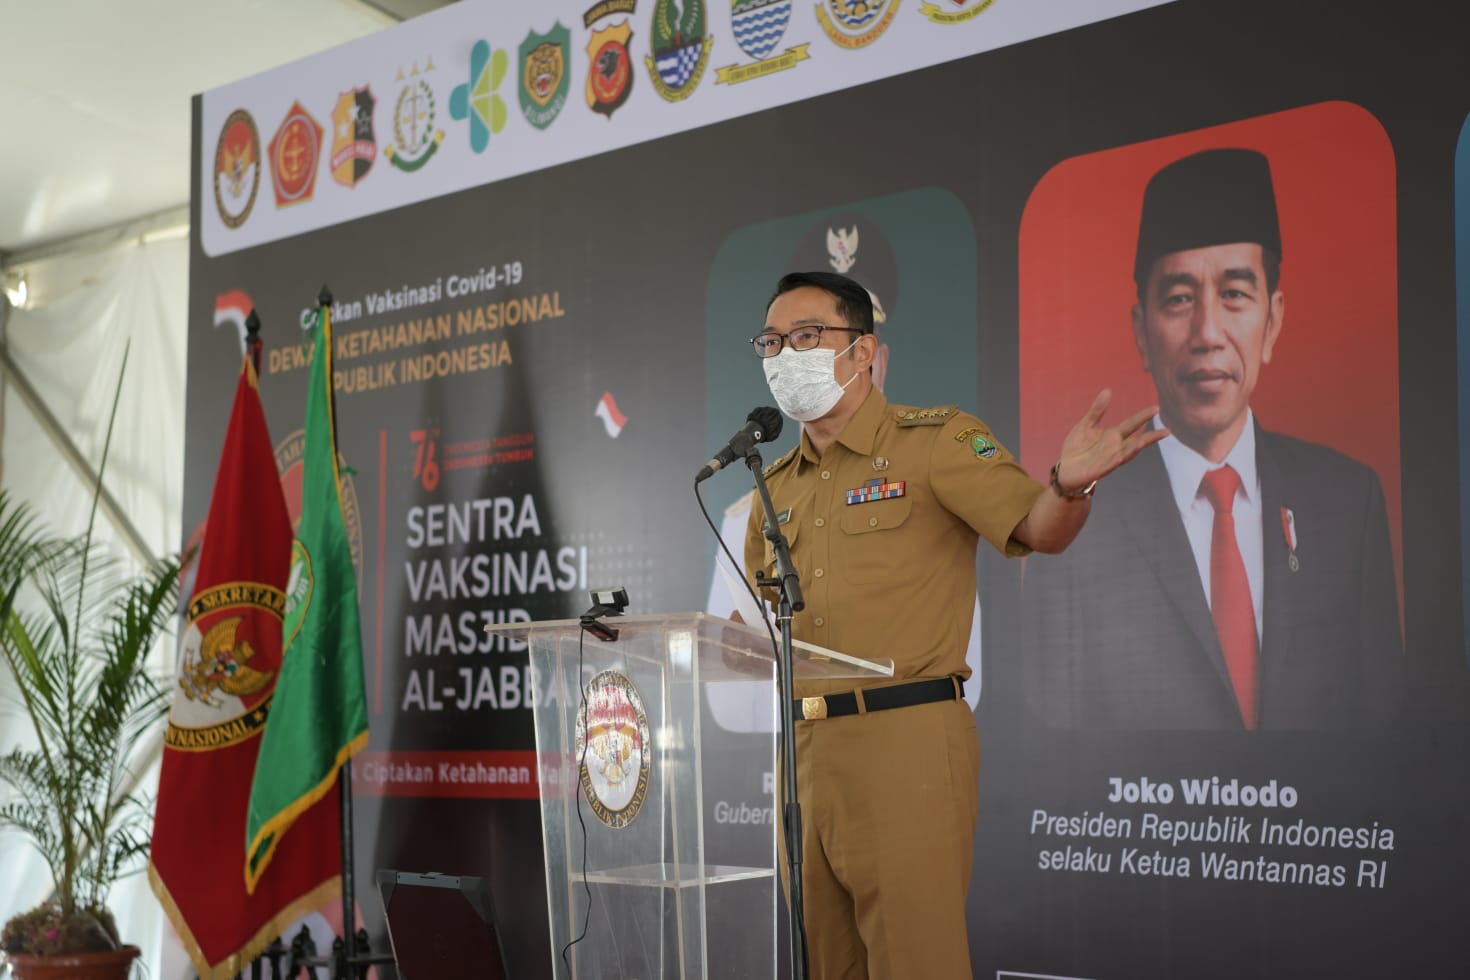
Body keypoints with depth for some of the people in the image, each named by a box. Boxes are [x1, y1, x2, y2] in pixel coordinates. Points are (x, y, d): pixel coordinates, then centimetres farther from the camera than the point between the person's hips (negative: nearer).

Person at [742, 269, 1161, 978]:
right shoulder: (776, 487, 17)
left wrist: (1069, 486, -35)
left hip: (907, 743, -6)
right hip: (802, 752, 6)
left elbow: (1040, 530, -14)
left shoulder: (935, 441, -2)